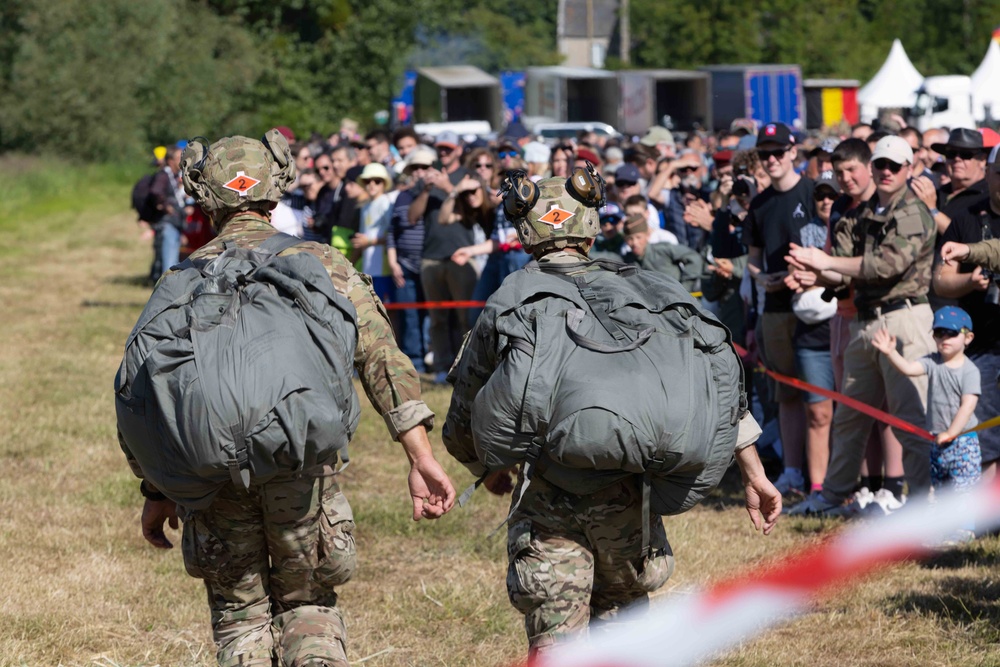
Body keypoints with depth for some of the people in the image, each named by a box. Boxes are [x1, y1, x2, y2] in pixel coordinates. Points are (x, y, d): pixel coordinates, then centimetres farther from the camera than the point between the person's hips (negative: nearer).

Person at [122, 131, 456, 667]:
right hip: (302, 470, 0)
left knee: (239, 613, 15)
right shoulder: (319, 263, 5)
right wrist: (421, 459, -7)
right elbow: (382, 358, -4)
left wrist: (156, 491, 14)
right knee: (308, 606, 15)